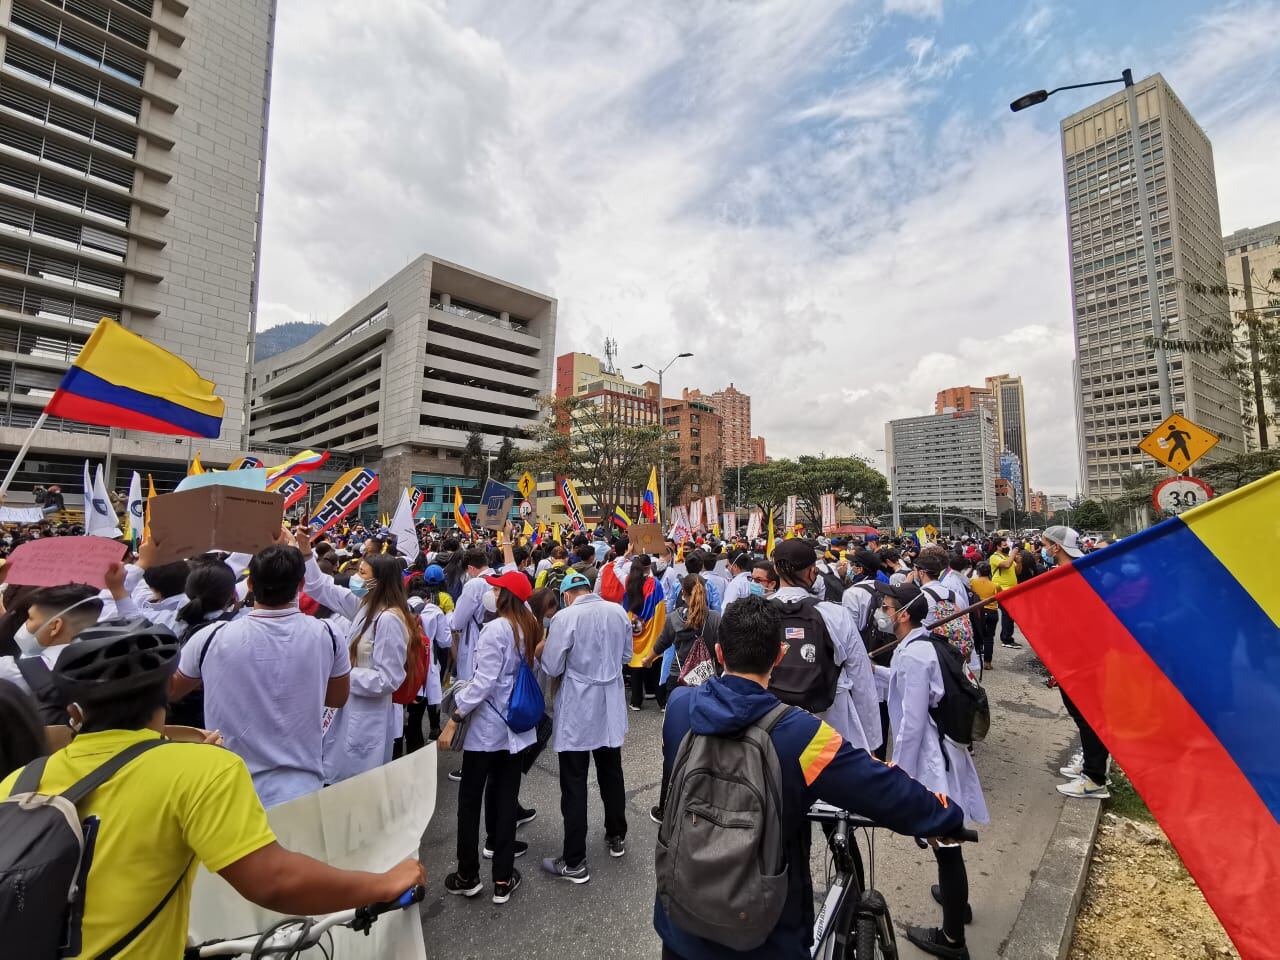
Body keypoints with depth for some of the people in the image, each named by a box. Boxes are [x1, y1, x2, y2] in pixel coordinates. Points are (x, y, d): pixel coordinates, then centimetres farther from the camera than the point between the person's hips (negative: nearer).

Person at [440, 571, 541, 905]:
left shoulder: (496, 629, -20)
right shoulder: (530, 626, 1)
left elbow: (483, 682, -22)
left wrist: (453, 720, -16)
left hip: (487, 725, -6)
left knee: (470, 799, 12)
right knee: (506, 796, 14)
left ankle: (468, 875, 26)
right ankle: (503, 878, 21)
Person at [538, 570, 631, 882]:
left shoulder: (564, 617, -18)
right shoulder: (618, 612, -3)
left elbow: (551, 668, -14)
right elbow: (626, 655, 8)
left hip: (577, 711, -5)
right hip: (610, 707, 5)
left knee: (574, 784, 6)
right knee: (611, 774, 21)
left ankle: (574, 862, 16)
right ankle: (616, 837, 38)